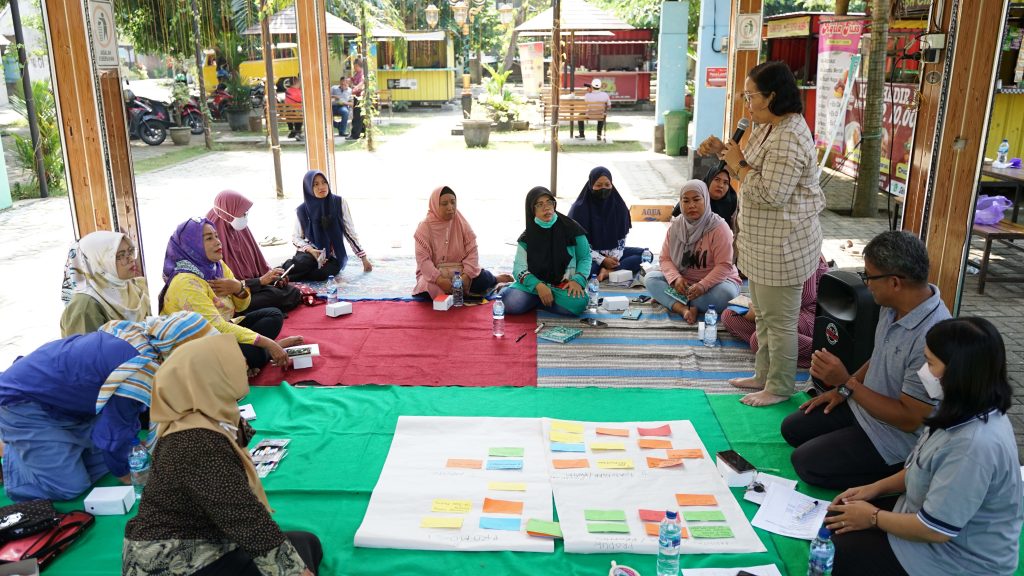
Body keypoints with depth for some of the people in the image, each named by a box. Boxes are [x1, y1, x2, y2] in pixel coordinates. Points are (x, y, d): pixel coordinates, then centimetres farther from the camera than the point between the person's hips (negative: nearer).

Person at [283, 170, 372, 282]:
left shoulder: (339, 202, -7)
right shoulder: (302, 210, -6)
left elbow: (350, 231, -2)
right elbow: (296, 237, 2)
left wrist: (363, 257, -3)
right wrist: (310, 250, -18)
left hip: (334, 254, 1)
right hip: (311, 252, -1)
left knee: (323, 273, -32)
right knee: (302, 263, -36)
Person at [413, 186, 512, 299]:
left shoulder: (461, 223, -2)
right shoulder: (424, 227, -10)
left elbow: (472, 252, -7)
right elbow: (423, 259, -16)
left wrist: (466, 276, -24)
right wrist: (440, 280, -31)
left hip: (461, 270, 2)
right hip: (434, 273, -1)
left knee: (482, 280, -25)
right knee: (428, 289, -34)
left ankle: (496, 279, 14)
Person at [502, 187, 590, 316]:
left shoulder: (571, 228, 0)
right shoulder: (527, 236, 3)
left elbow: (585, 258, 7)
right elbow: (519, 268, -2)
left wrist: (578, 280, -13)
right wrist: (538, 285, -21)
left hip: (563, 286, 0)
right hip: (535, 284, 0)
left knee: (577, 303, -35)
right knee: (510, 302, -30)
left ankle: (536, 301, -8)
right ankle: (539, 299, 1)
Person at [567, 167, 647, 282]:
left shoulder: (619, 206, 1)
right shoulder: (580, 208, -10)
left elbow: (622, 237, 4)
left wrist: (614, 258, -13)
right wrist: (602, 260, -18)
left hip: (612, 252, 5)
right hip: (589, 254, -5)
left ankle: (608, 271, -26)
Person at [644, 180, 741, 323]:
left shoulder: (719, 227, -16)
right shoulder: (676, 225, -2)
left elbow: (724, 266, -20)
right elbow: (665, 259, -2)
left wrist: (703, 285, -35)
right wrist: (676, 278, -23)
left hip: (714, 280, -4)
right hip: (682, 281, 4)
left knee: (726, 293, -36)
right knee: (650, 278, -17)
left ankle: (667, 300, -25)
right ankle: (683, 309, -37)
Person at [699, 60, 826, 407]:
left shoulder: (790, 139, -24)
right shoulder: (766, 127, 9)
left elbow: (770, 193, -28)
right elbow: (751, 170, 19)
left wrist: (738, 163, -18)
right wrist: (723, 152, 4)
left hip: (783, 244, -11)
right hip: (763, 241, 11)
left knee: (779, 319, 3)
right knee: (764, 314, 21)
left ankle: (780, 388, 18)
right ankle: (764, 375, 36)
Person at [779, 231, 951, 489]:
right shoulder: (894, 306, -6)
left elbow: (910, 419, -28)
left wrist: (846, 383, -26)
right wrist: (842, 389, 6)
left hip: (898, 436, -9)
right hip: (864, 405, 9)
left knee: (806, 463, -12)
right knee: (792, 429, 11)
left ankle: (894, 478, 0)